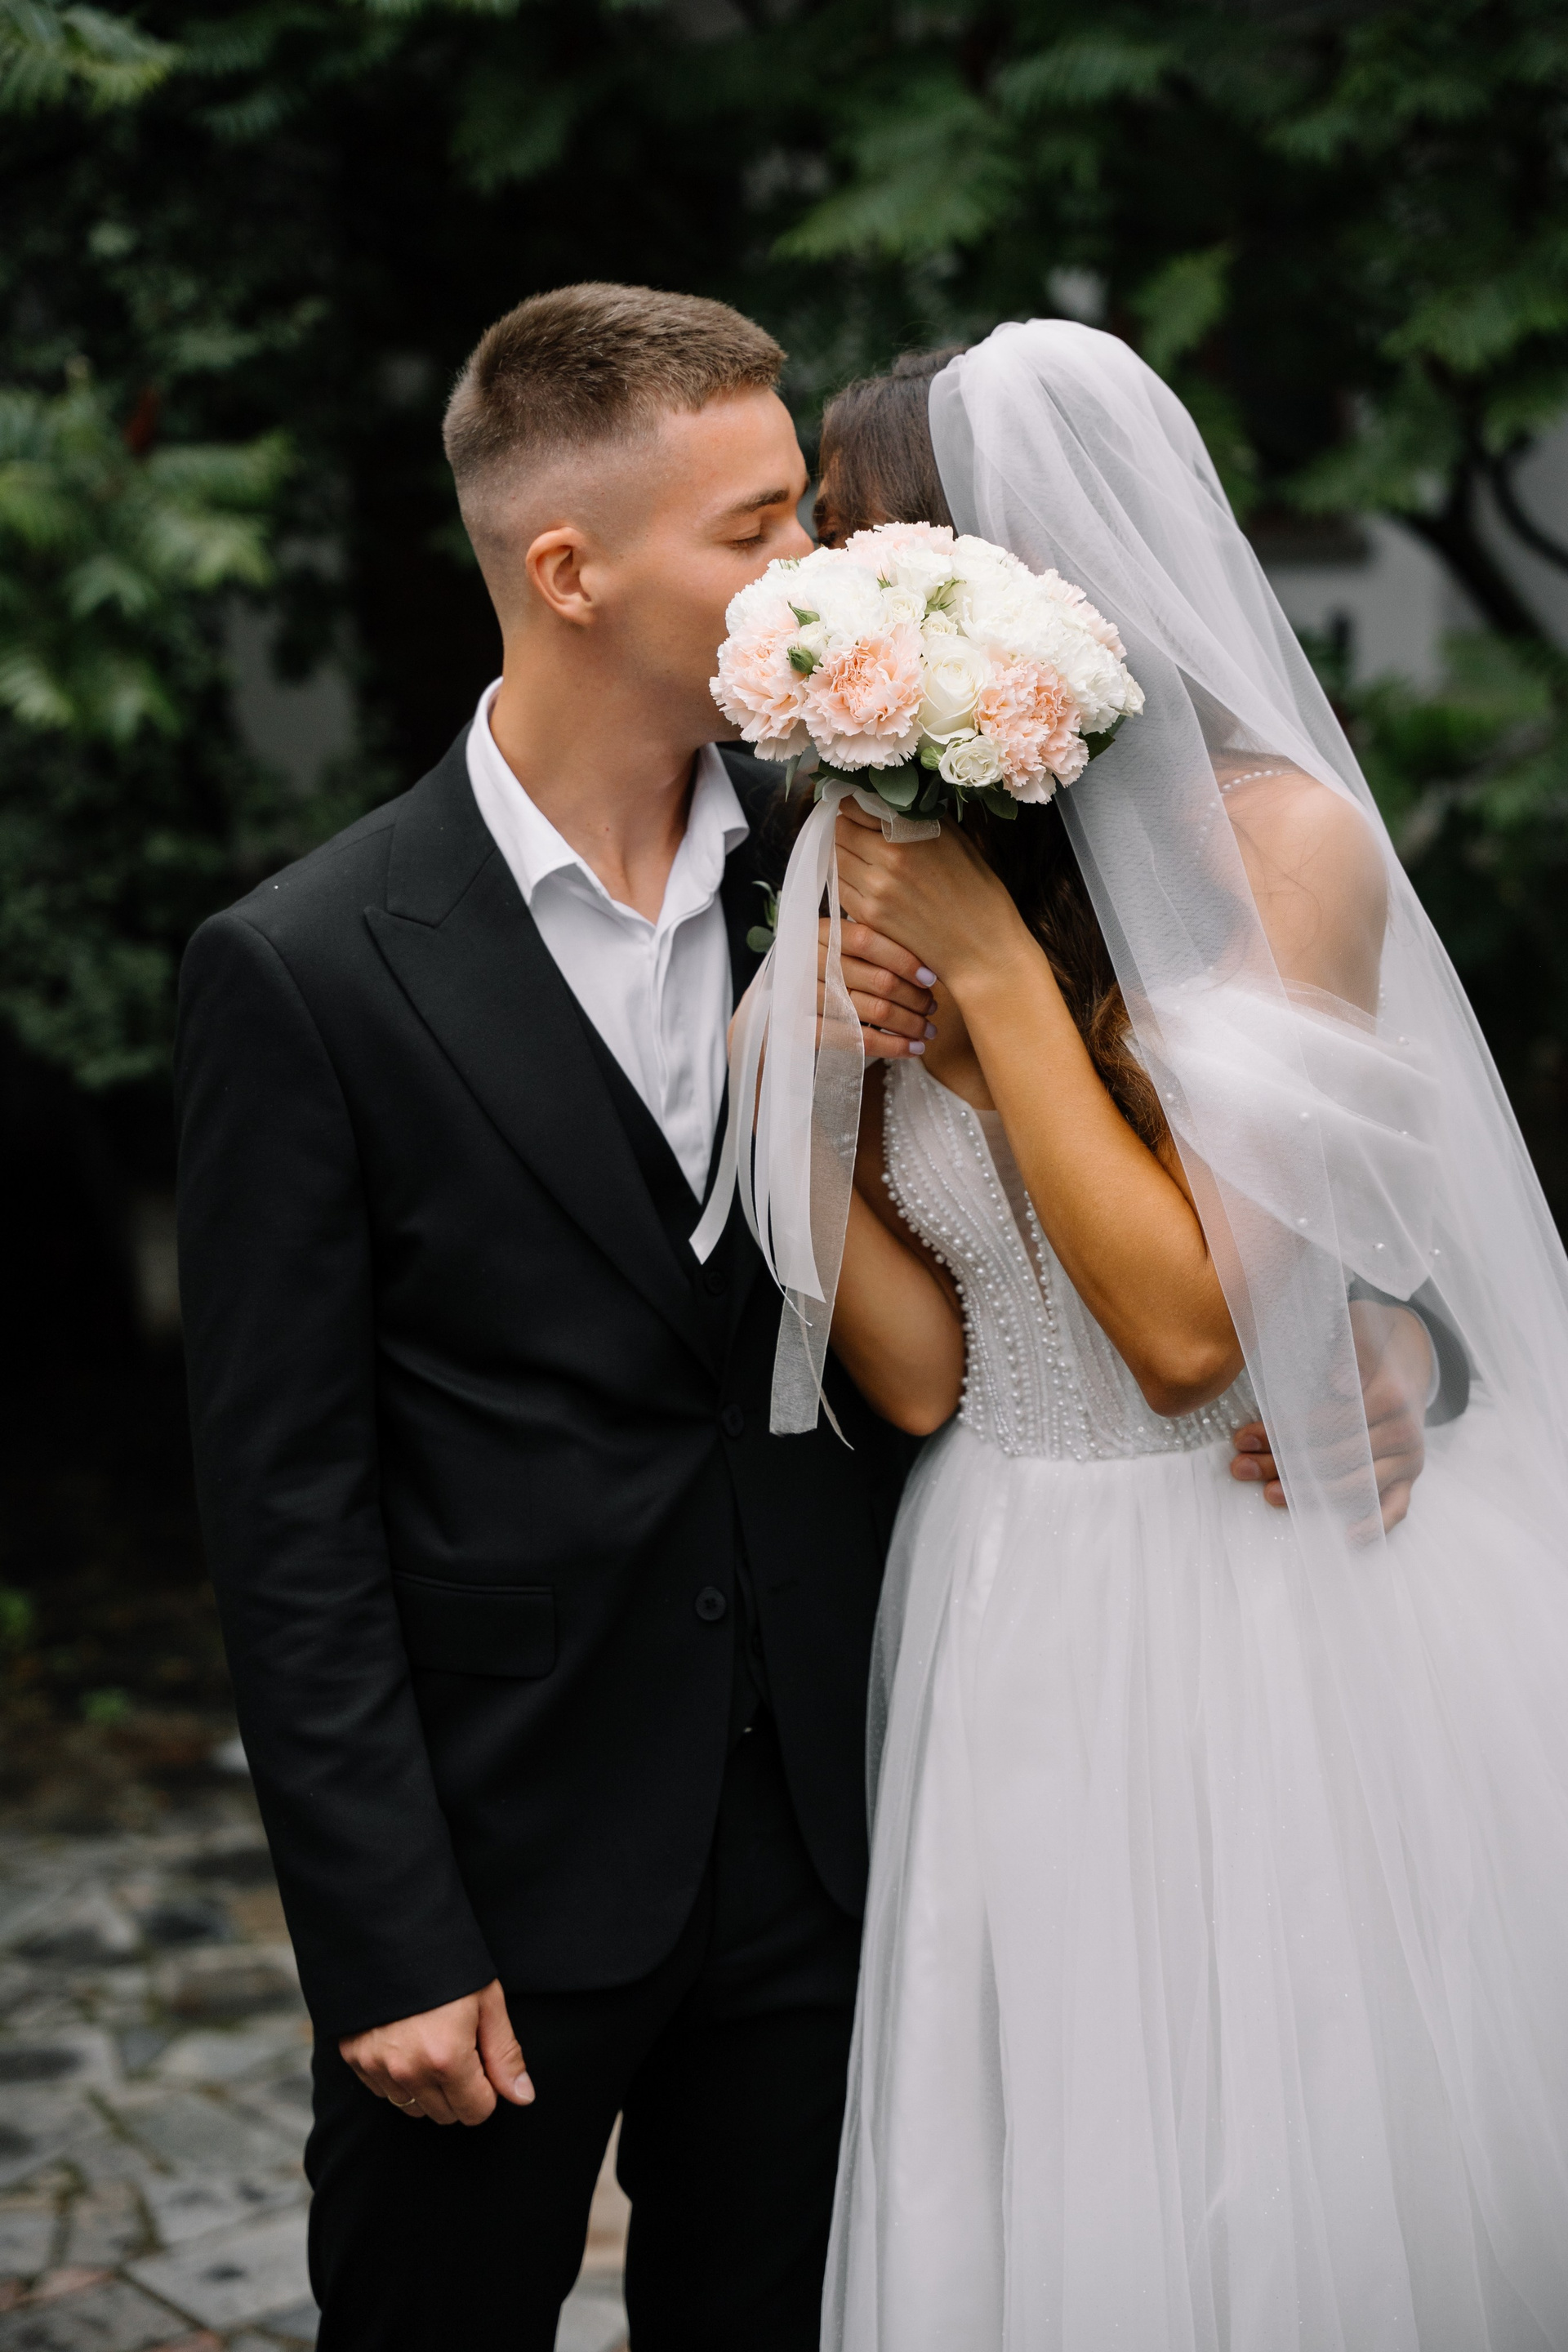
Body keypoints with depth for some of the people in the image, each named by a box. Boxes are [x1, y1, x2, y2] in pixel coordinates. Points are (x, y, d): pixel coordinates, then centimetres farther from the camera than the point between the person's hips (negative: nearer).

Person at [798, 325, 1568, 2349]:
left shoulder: (1280, 839, -11)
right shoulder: (910, 876, 3)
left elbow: (1189, 1322, -19)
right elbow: (923, 1368, 0)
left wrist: (999, 966, -17)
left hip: (1286, 1631, -4)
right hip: (1019, 1643, 5)